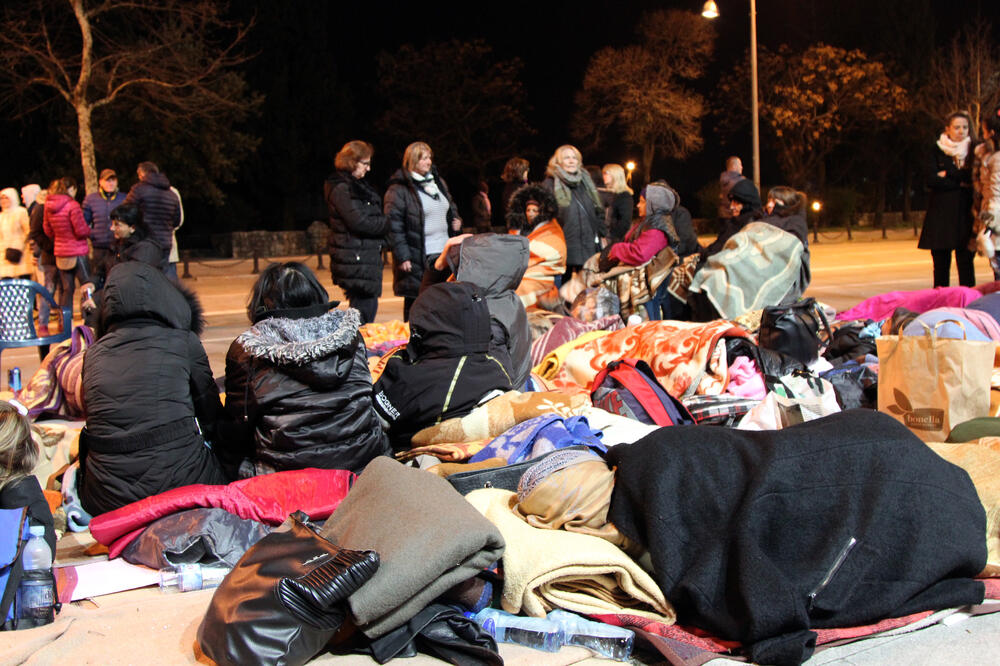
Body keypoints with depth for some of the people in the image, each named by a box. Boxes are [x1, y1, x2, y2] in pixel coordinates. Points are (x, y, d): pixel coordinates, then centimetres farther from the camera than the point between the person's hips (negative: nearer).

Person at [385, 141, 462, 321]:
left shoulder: (438, 182, 16)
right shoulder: (399, 189, -7)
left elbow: (451, 207, 31)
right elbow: (394, 226, -11)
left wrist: (455, 220, 8)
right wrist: (402, 257, -16)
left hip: (444, 252, 6)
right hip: (417, 258, -6)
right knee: (414, 302, 0)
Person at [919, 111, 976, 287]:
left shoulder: (973, 150, 8)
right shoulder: (938, 150, 8)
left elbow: (974, 177, -6)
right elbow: (931, 180, -4)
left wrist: (947, 174, -4)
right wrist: (960, 182, -7)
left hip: (964, 213, -1)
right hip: (940, 213, 1)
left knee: (965, 260, -6)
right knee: (940, 262, 1)